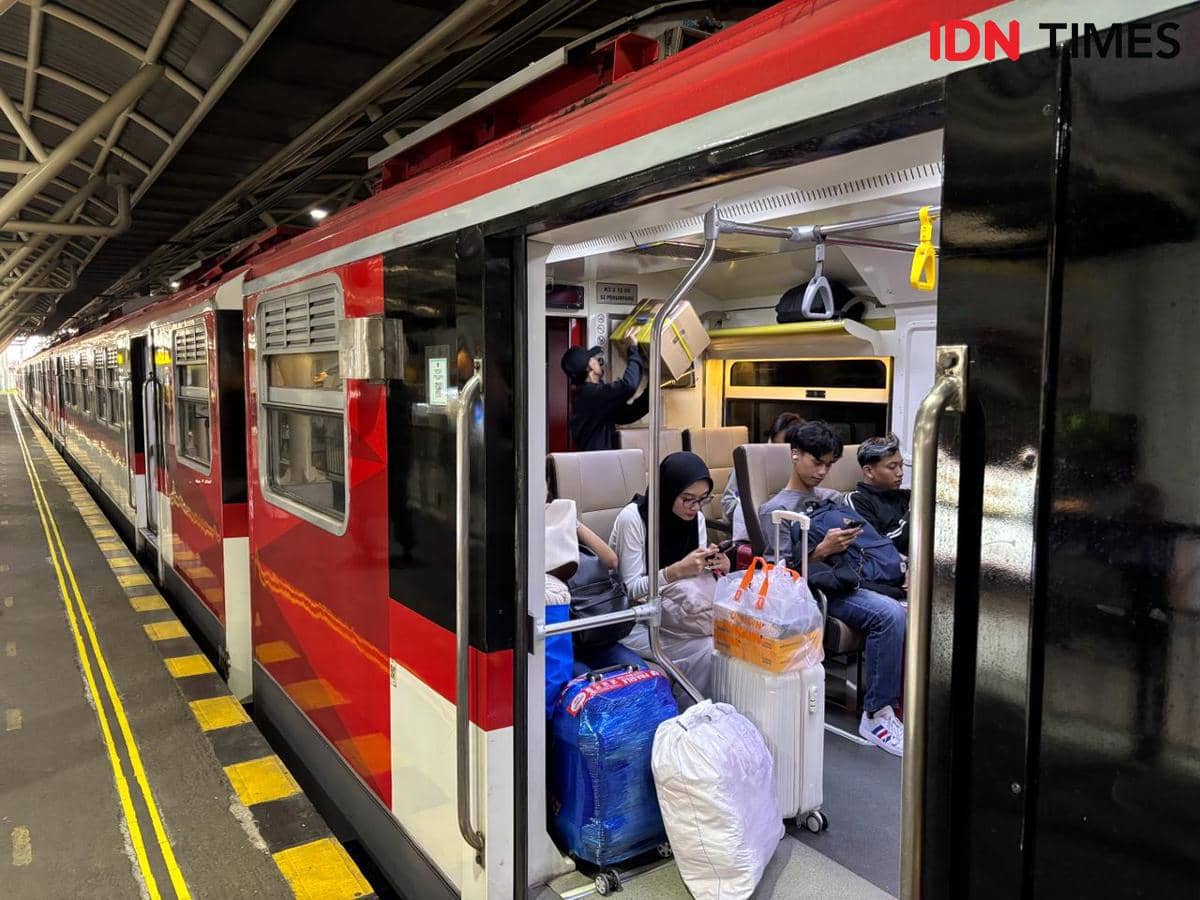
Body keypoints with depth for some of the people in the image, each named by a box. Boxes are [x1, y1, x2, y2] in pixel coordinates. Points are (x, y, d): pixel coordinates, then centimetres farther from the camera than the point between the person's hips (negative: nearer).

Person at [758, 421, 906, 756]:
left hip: (847, 580, 6)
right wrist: (823, 550, -18)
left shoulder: (832, 498, 24)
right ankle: (876, 714, -19)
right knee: (890, 614, -28)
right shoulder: (775, 510, 5)